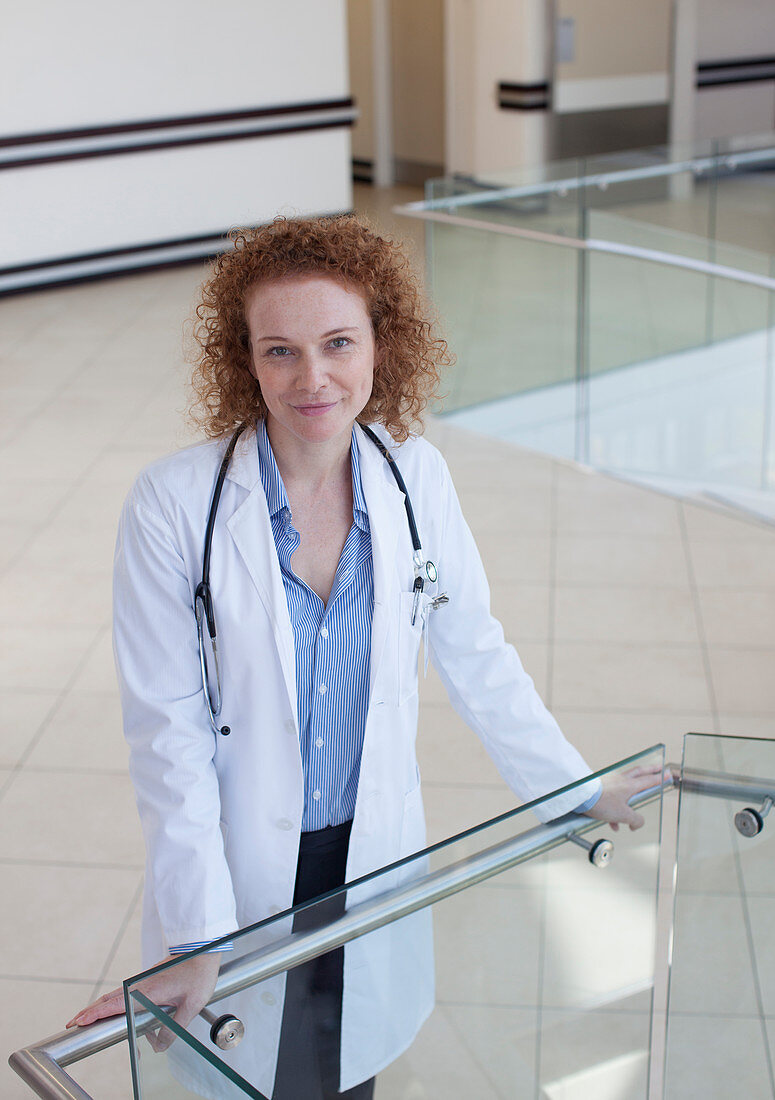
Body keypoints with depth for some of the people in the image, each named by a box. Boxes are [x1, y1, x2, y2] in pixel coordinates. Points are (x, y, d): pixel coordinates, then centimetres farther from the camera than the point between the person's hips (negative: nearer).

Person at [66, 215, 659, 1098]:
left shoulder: (415, 477, -9)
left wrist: (580, 792, 7)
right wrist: (194, 940, -19)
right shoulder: (173, 506, -20)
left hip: (372, 852, 3)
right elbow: (168, 732, -17)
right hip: (241, 864, -3)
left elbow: (476, 657, 2)